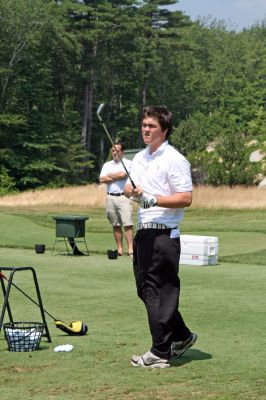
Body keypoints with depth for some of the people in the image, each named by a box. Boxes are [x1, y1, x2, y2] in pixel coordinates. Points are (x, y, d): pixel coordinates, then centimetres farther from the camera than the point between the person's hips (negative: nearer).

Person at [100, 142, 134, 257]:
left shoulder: (128, 163, 4)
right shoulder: (107, 165, 17)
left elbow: (122, 174, -13)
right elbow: (102, 179, 3)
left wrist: (110, 175, 3)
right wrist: (117, 177, -4)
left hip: (124, 197, -4)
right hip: (110, 197, 4)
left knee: (128, 224, -12)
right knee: (116, 225, 5)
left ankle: (130, 249, -16)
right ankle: (120, 249, 8)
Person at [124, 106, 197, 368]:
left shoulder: (174, 160, -9)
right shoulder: (140, 158, 16)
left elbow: (186, 198, -14)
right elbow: (128, 187, 12)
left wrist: (154, 200, -22)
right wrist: (133, 192, -11)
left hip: (164, 234, -9)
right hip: (143, 232, 9)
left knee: (160, 293, -6)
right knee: (145, 290, 13)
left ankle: (160, 353, -1)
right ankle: (182, 337, 27)